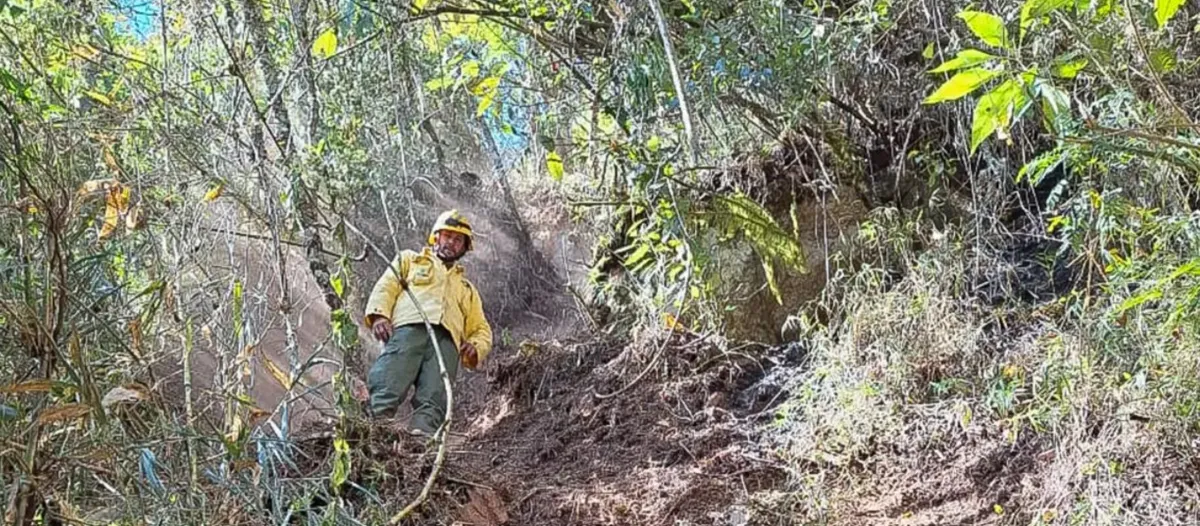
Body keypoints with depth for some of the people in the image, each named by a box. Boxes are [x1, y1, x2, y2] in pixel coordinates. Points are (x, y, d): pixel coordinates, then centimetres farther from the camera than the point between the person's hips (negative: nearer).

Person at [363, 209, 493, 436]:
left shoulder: (467, 289, 43)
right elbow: (386, 287, 18)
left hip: (446, 340, 2)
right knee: (388, 388, -32)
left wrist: (475, 348, 8)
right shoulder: (410, 260, 36)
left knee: (434, 398, -29)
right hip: (408, 328, -2)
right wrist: (379, 315, -5)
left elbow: (481, 330, 34)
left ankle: (422, 434, -52)